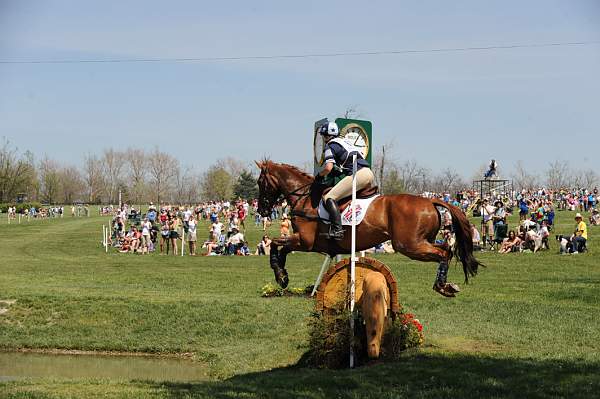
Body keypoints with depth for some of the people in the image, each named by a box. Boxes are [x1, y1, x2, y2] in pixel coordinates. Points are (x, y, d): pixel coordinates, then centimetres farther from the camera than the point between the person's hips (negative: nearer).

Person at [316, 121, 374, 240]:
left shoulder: (330, 147, 3)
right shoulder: (344, 142, 29)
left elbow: (328, 168, -10)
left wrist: (319, 175, 10)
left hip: (358, 174, -9)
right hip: (369, 173, 9)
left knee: (329, 197, -9)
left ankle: (337, 229, -23)